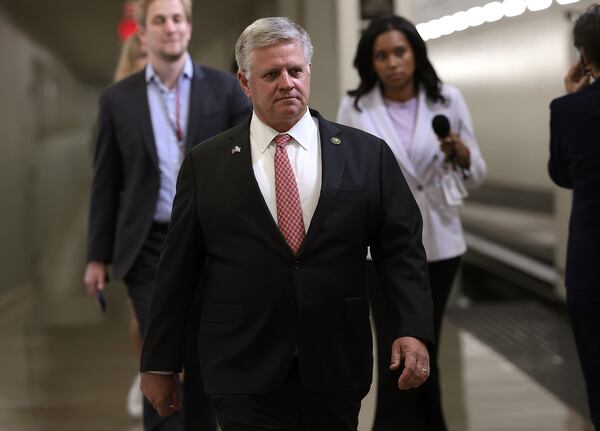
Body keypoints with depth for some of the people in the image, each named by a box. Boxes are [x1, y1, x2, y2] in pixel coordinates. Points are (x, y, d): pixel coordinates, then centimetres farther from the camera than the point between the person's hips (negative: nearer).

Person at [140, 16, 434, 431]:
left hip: (336, 369, 1)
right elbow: (177, 269, 5)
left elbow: (401, 248, 3)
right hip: (245, 377, -1)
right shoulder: (205, 163, 4)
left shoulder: (368, 154, 4)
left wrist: (413, 330, -11)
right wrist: (159, 363, 6)